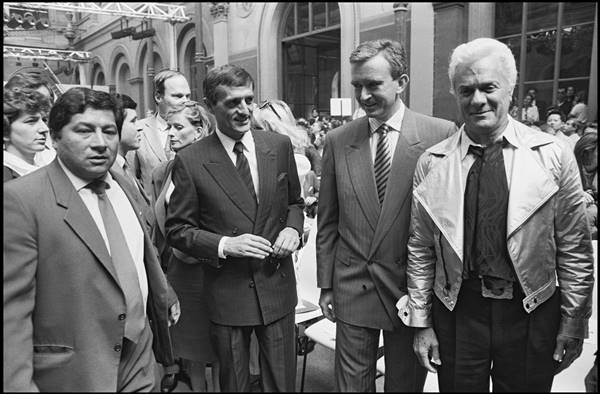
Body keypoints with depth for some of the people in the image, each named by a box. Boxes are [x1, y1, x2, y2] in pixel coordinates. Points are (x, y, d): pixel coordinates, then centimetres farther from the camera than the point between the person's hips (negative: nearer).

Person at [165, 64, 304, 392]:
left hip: (277, 288, 3)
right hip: (226, 294, -2)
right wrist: (224, 245, -19)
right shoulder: (190, 161, -10)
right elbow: (177, 230, -5)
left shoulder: (279, 146, 0)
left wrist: (292, 229, -7)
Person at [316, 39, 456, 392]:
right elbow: (327, 221, 5)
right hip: (351, 287, 2)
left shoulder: (441, 135, -9)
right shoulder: (338, 141, 0)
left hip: (411, 287, -1)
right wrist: (326, 284, 6)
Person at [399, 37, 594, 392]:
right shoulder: (431, 163, -3)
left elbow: (574, 250, 0)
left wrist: (573, 323, 1)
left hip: (532, 313, 0)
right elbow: (420, 251, 0)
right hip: (457, 310, 1)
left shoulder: (554, 156, -4)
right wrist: (421, 322, 1)